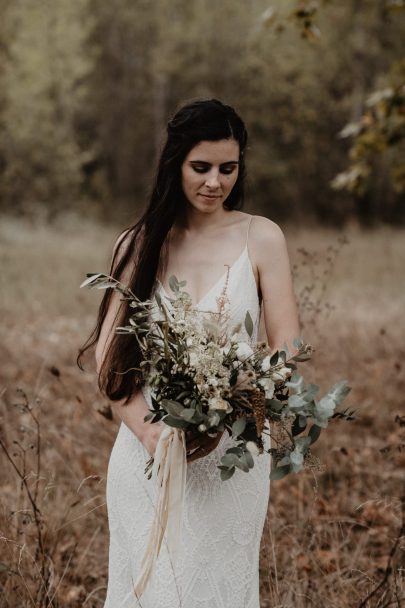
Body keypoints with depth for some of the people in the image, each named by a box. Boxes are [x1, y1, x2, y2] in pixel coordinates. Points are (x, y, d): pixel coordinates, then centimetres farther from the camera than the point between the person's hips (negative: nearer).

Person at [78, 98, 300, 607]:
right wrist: (145, 428, -17)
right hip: (149, 447, 1)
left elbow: (286, 350, -4)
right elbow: (109, 353, 0)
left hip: (233, 451, -1)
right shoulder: (138, 244, 5)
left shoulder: (261, 238, 0)